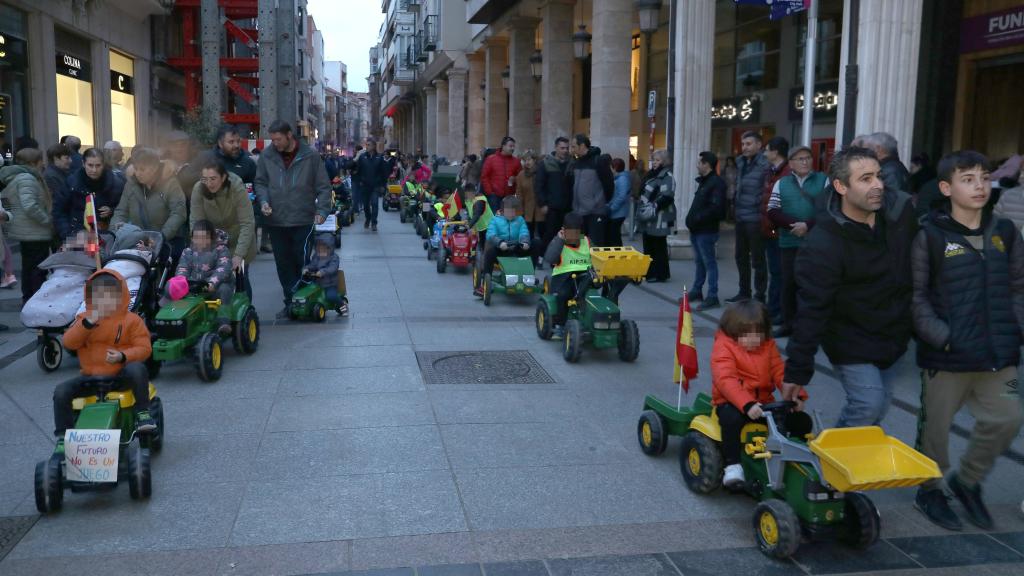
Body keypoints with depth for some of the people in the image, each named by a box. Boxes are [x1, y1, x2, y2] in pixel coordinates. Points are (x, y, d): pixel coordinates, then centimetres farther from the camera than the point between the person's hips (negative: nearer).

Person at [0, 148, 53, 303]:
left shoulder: (14, 177, 14)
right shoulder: (26, 178, -18)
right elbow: (30, 206, -28)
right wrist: (48, 220, -18)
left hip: (25, 231, 10)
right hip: (35, 232, -10)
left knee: (28, 266, 19)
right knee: (38, 268, -5)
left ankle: (28, 298, 28)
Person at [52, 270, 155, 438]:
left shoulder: (131, 320, 1)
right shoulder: (83, 318, 8)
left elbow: (143, 347, -5)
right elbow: (69, 343, -6)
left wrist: (123, 356, -23)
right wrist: (88, 323, -20)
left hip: (121, 376, -3)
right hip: (91, 377, 3)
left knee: (137, 369, -35)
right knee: (61, 391, -16)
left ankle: (143, 412, -21)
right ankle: (62, 435, -1)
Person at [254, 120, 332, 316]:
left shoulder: (310, 156, -4)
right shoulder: (267, 156, 3)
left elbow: (323, 186, 0)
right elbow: (260, 182, 12)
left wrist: (322, 210, -10)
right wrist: (263, 200, -7)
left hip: (303, 221, -3)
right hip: (276, 221, 3)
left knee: (303, 263, 1)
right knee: (283, 264, 9)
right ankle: (290, 302, 19)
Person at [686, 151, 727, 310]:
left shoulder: (717, 183, -14)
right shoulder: (703, 181, 17)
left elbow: (715, 208, -23)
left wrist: (697, 218, -20)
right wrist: (691, 219, 7)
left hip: (706, 231, -9)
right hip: (696, 230, 9)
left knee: (709, 262, -6)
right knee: (699, 261, 17)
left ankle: (712, 297, -3)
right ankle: (697, 291, 27)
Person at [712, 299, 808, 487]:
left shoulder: (768, 346, 10)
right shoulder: (724, 346, -10)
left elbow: (780, 372, 3)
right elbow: (726, 380, -23)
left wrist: (796, 395, -16)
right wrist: (747, 404, -36)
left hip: (763, 402, 5)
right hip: (731, 402, -5)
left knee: (802, 421, -7)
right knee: (731, 419, -39)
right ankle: (732, 465, -25)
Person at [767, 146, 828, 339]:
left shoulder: (823, 180, 4)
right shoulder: (781, 183, 10)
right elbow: (773, 212, 3)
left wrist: (808, 225, -15)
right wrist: (793, 224, -12)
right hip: (789, 242, 2)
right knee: (789, 282, 6)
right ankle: (788, 323, 16)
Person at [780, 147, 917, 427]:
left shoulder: (901, 209, -9)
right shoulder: (822, 244, -26)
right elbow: (812, 310, -25)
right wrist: (797, 370, -22)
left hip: (892, 336, 6)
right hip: (852, 343, -6)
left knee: (879, 409, 14)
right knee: (868, 405, -15)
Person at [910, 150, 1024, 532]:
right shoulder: (930, 237, -9)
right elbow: (915, 295, -9)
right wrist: (940, 336, -16)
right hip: (945, 356, -4)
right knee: (936, 423, 8)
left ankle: (967, 480, 30)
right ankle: (930, 490, 31)